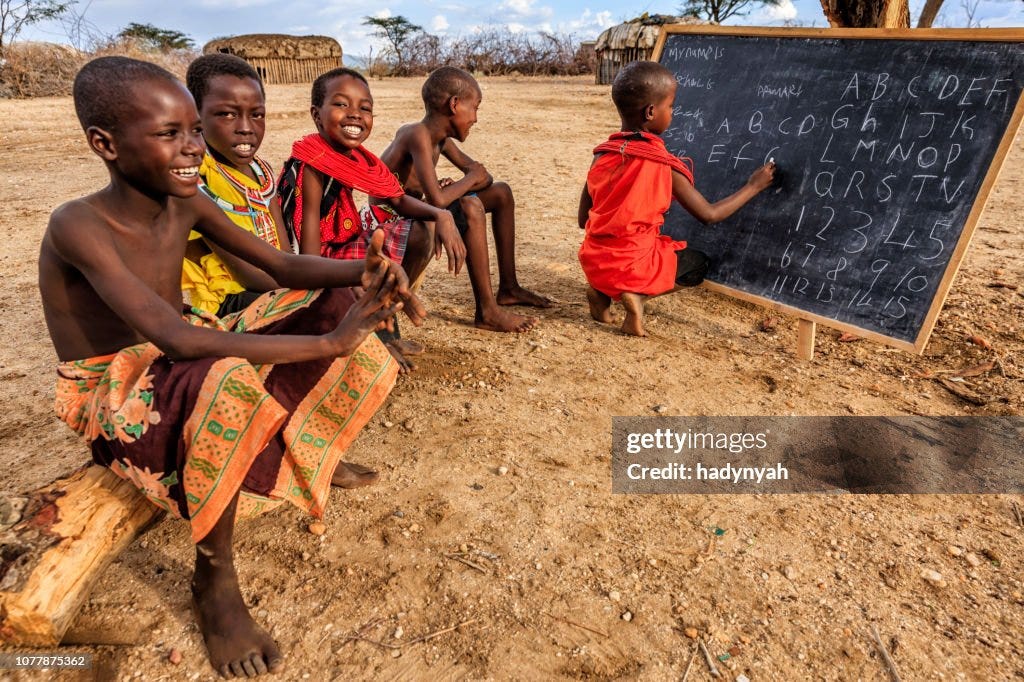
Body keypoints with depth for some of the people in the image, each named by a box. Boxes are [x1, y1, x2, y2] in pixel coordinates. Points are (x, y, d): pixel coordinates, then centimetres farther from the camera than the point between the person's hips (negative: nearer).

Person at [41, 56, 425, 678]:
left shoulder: (187, 204, -6)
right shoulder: (79, 226, -25)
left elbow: (285, 265, -6)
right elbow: (177, 341, -38)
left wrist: (363, 272, -27)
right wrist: (330, 342, -43)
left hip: (185, 366, 6)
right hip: (113, 401, -6)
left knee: (338, 301, -4)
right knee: (230, 383, -42)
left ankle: (306, 458, 9)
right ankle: (214, 578, -17)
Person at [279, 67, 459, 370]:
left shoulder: (358, 158, 1)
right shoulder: (312, 163, -21)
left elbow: (399, 200, 5)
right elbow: (309, 226, -25)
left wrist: (440, 215, -15)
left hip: (349, 239, 9)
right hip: (325, 257, -8)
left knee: (425, 230, 6)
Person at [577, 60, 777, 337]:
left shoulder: (602, 155, -1)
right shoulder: (665, 166, -12)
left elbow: (583, 219, 5)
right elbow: (709, 214, -3)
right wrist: (754, 185, 10)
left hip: (592, 262, 5)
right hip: (633, 265, -5)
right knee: (699, 264, 23)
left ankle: (603, 291, 10)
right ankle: (638, 295, -3)